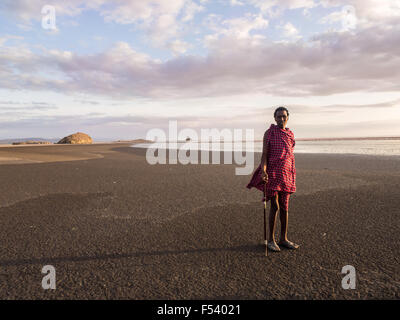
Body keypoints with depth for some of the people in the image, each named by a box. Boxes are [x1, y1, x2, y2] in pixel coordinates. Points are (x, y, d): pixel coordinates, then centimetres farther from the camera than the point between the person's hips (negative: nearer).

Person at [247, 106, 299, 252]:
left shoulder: (290, 135, 13)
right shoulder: (269, 133, -2)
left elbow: (290, 155, 17)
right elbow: (264, 154, -9)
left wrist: (293, 177, 16)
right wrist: (263, 171, -23)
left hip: (286, 174, 5)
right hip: (272, 173, -5)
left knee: (284, 207, 8)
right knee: (275, 206, -6)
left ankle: (284, 239, 19)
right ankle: (271, 239, 9)